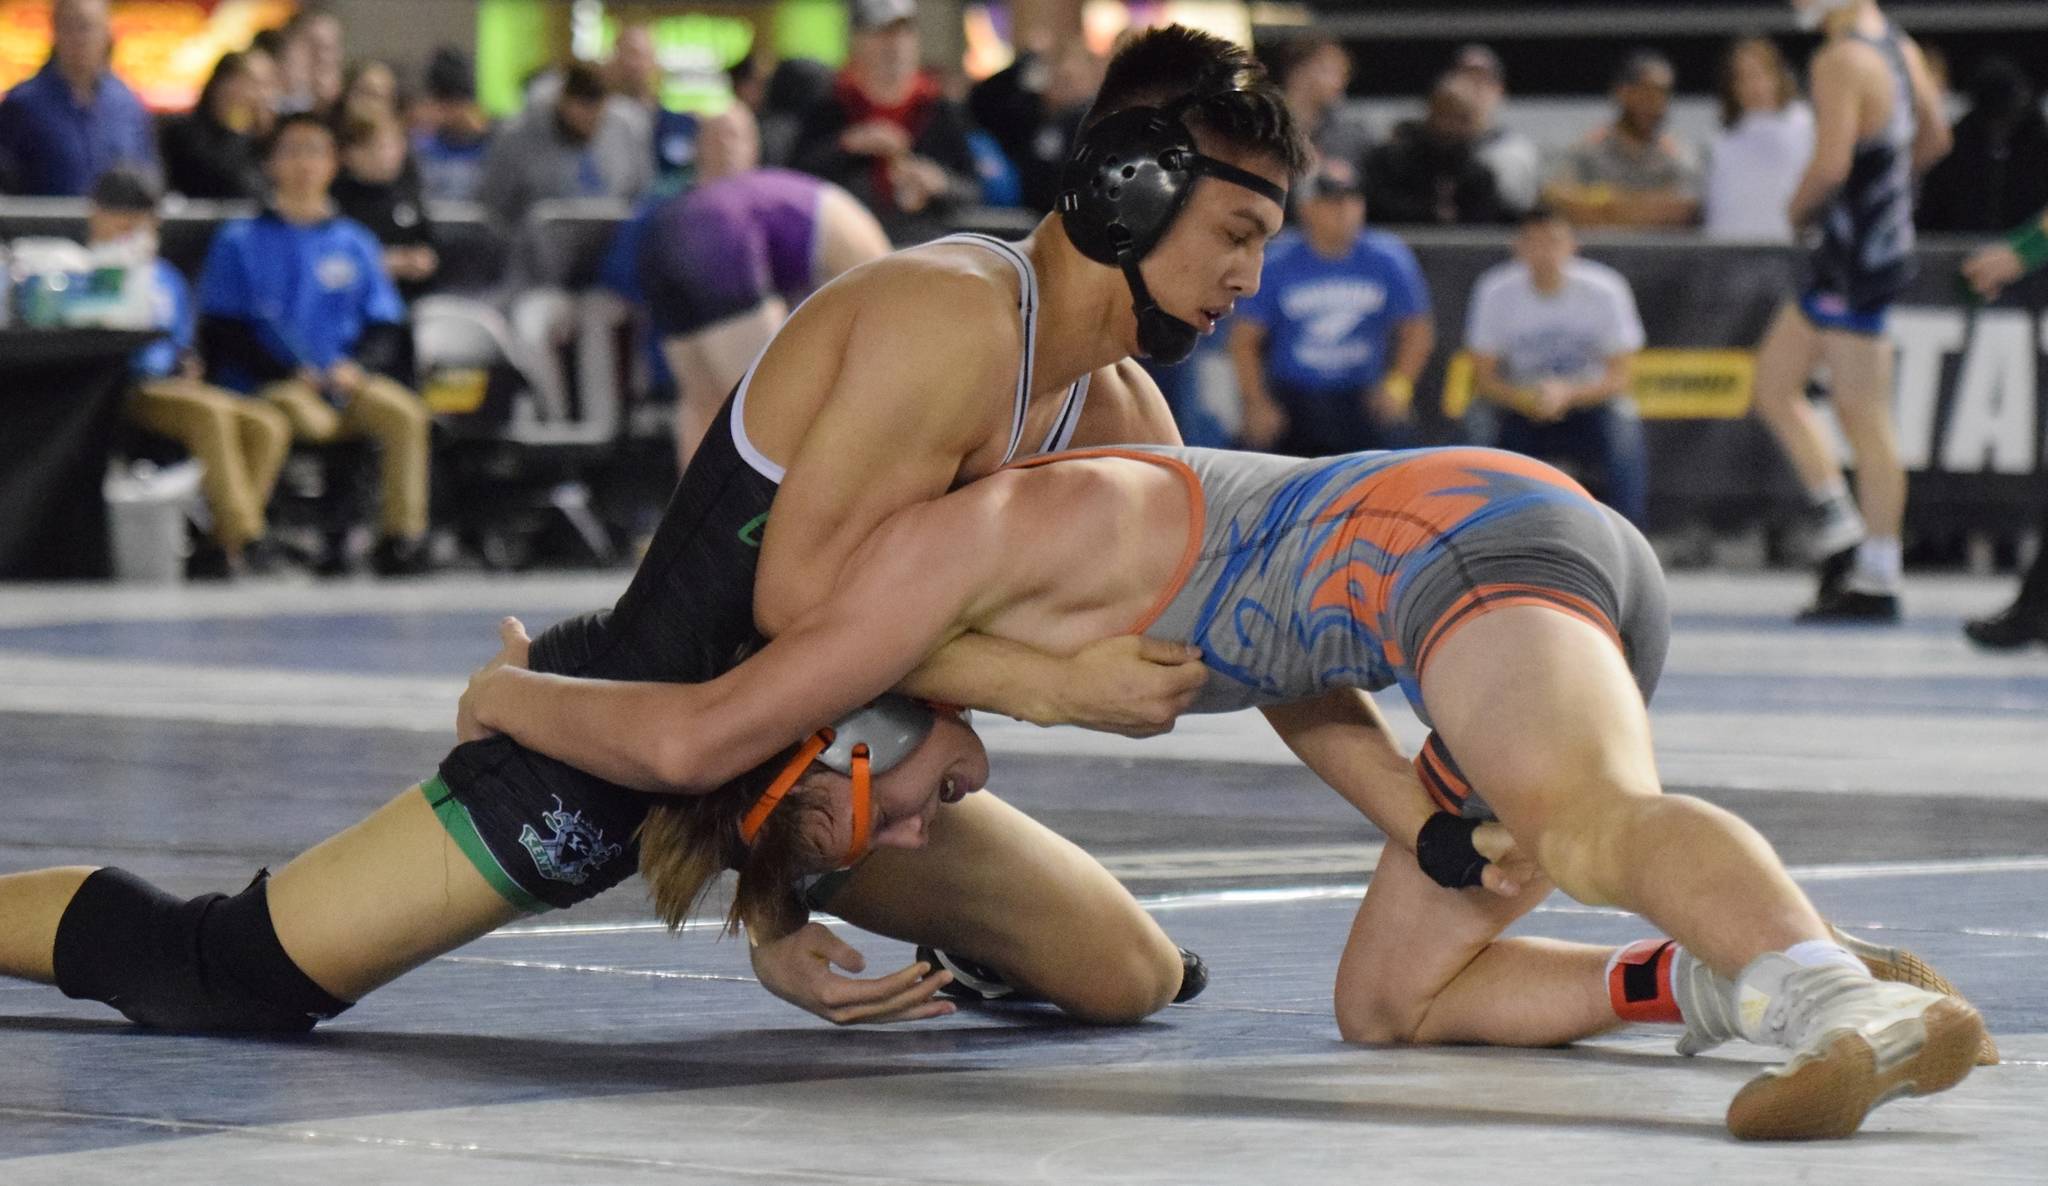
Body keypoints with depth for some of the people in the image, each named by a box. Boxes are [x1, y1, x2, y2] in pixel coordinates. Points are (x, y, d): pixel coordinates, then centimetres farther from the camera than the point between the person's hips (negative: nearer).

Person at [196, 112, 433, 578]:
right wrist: (290, 374, -12)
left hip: (345, 381, 3)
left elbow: (386, 328, 14)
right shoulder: (240, 241, 10)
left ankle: (403, 537, -25)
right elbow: (222, 331, 2)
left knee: (405, 413, -27)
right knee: (305, 417, -37)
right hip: (266, 384, -3)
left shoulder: (355, 243, 19)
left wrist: (357, 367, -8)